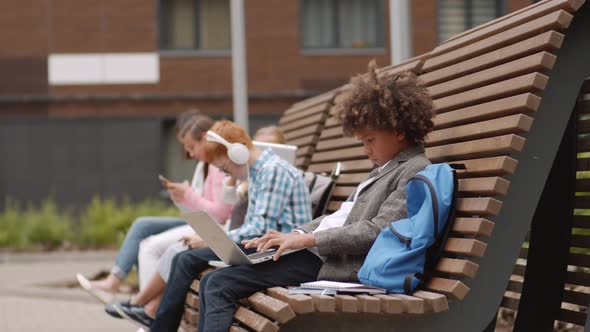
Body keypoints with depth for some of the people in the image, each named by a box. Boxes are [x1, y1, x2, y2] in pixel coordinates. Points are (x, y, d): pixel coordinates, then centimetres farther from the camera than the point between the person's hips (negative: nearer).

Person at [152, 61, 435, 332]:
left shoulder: (415, 171, -8)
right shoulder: (383, 170, 24)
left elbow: (376, 230, -18)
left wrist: (306, 239, -19)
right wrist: (291, 235, 8)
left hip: (338, 265, -10)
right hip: (321, 252, 10)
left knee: (220, 284, -17)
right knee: (212, 282, 2)